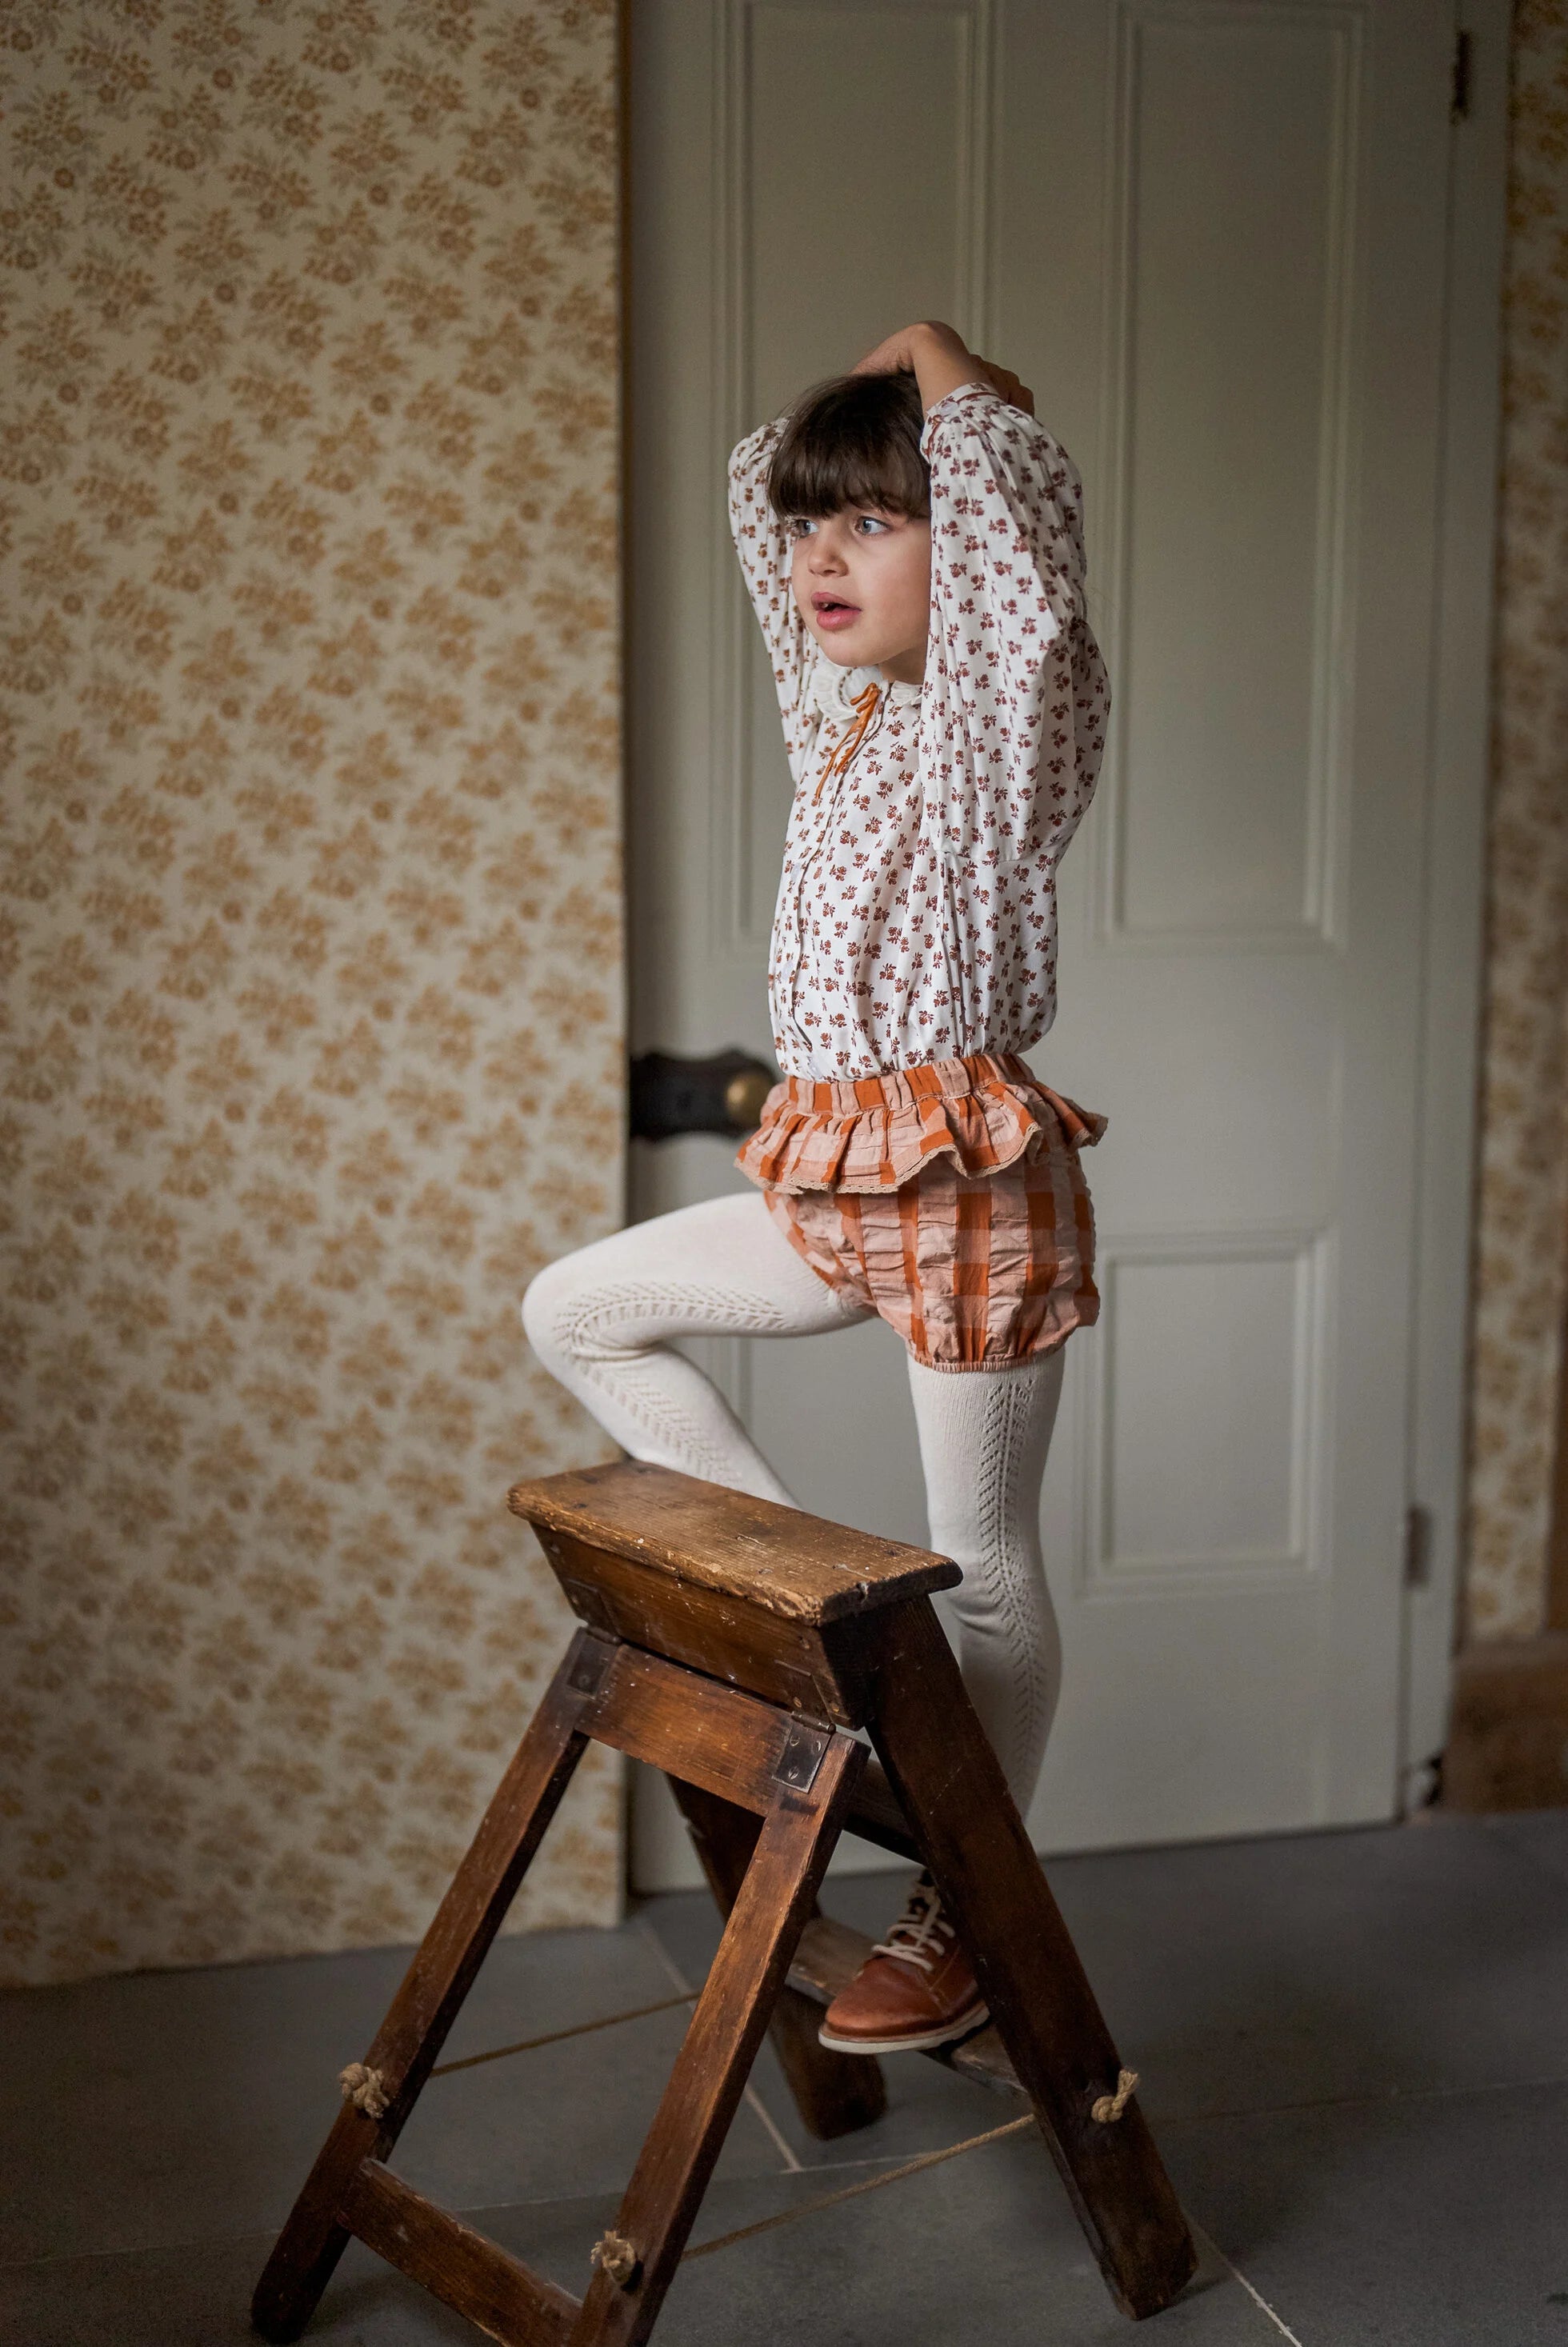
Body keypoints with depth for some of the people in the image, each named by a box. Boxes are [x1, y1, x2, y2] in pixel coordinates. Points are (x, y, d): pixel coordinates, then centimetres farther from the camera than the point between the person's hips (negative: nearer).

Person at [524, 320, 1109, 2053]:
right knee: (578, 1313, 13)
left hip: (973, 1175, -8)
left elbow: (1011, 488, -27)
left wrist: (942, 373, -9)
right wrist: (845, 414, 11)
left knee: (984, 1566, 3)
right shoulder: (838, 708, 12)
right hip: (838, 1185, 8)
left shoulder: (1011, 716, -10)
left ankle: (964, 1917, 17)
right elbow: (757, 487, 24)